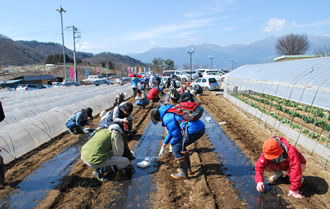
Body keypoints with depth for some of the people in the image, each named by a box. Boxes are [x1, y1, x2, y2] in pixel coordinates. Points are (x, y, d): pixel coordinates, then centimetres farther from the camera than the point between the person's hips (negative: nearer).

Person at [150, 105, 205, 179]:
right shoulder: (171, 111, 23)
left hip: (193, 131, -10)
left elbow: (177, 135, -8)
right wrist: (164, 145, 35)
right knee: (181, 146, 24)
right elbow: (172, 130, 31)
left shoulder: (167, 119, -8)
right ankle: (188, 169, 31)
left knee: (176, 148, 4)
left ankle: (183, 173, 13)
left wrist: (171, 143, 14)